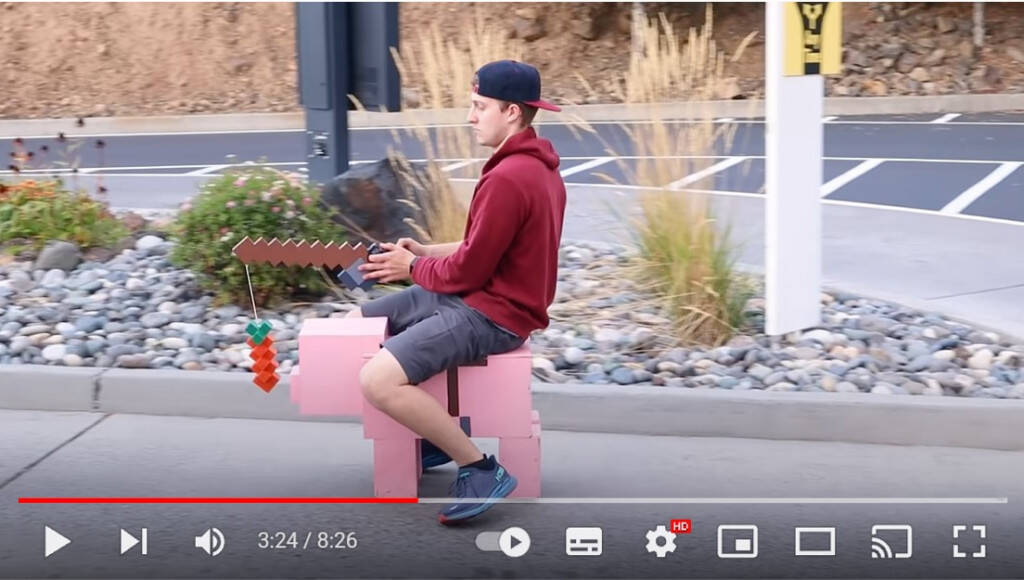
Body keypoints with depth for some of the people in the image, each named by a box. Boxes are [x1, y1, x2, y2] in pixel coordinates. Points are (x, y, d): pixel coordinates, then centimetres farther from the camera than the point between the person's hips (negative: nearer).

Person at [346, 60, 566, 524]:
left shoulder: (508, 179, -24)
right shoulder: (531, 163, 10)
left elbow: (468, 271, -20)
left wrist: (412, 268, -2)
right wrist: (426, 252, 9)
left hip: (491, 314, -11)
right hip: (482, 295, 11)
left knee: (377, 381, -25)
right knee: (355, 325, 14)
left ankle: (481, 470, -12)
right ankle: (437, 432, 21)